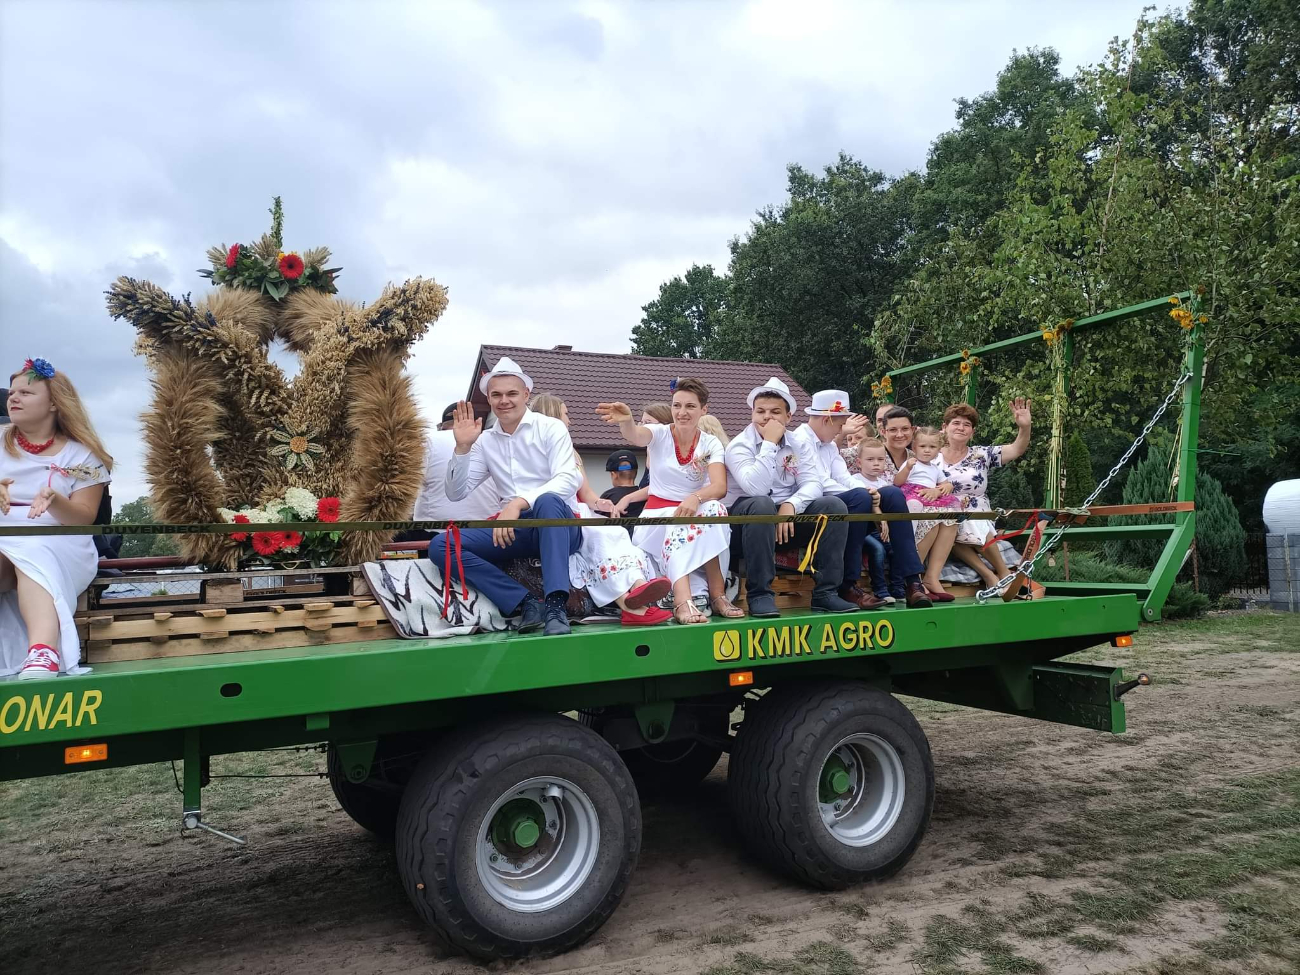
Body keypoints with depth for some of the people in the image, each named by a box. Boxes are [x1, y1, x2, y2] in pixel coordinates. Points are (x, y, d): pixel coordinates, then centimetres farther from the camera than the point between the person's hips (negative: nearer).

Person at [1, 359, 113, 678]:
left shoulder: (81, 455, 9)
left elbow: (83, 518, 0)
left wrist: (53, 501, -22)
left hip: (59, 546, -1)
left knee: (33, 557, -37)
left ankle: (43, 652, -60)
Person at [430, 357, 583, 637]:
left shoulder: (550, 428, -2)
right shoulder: (485, 441, 12)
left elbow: (569, 480, -17)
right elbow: (456, 493, 9)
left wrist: (518, 503, -31)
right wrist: (462, 448, -7)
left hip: (557, 526, -4)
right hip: (515, 530, 5)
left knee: (547, 500, -38)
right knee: (440, 546, -14)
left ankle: (556, 604, -39)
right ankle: (524, 603, -24)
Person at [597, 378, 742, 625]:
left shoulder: (711, 444, 3)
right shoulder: (660, 434, 0)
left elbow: (720, 487, -14)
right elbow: (635, 436, -26)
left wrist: (695, 497, -37)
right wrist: (626, 421, -51)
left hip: (694, 510, 1)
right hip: (657, 517, -1)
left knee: (714, 507, -32)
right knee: (678, 521, -35)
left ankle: (717, 593, -33)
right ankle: (683, 600, -47)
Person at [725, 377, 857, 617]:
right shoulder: (740, 445, -10)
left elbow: (813, 484, -4)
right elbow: (756, 489, -27)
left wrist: (791, 504, -23)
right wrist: (769, 443, -23)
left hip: (788, 517, 5)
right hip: (744, 517, -5)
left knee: (834, 505, -16)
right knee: (762, 504, -37)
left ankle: (825, 592, -15)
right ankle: (759, 594, -30)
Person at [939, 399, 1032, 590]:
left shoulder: (982, 455, 10)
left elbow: (1016, 449, -1)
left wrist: (1025, 426, -18)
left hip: (978, 520, 0)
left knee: (971, 525, -35)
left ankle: (1004, 572, -13)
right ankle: (988, 574, -25)